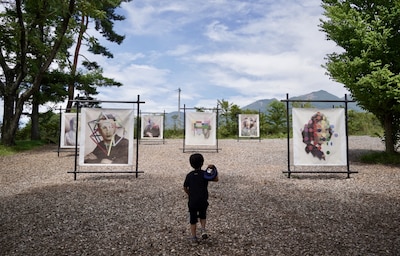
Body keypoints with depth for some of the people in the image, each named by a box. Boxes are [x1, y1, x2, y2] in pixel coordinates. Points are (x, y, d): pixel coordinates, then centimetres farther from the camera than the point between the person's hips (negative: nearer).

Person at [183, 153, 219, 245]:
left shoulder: (189, 175, -2)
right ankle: (203, 230, 9)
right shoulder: (205, 174, -10)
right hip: (203, 201, -1)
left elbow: (185, 188, 4)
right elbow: (216, 179, -5)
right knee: (202, 215, 26)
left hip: (192, 201, 1)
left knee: (193, 219, 13)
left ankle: (193, 237, 18)